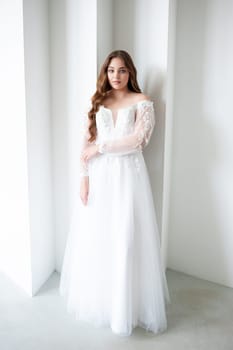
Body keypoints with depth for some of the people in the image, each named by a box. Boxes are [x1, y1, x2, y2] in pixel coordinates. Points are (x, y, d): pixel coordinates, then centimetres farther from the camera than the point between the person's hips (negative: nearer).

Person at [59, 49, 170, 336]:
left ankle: (127, 305, 16)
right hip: (98, 176, 3)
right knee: (95, 237, 7)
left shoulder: (142, 102, 3)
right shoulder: (98, 103, 12)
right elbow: (86, 143, 5)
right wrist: (84, 177, -4)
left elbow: (138, 138, -12)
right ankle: (96, 298, 26)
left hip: (128, 174, -3)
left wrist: (101, 147, -9)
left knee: (125, 238, 0)